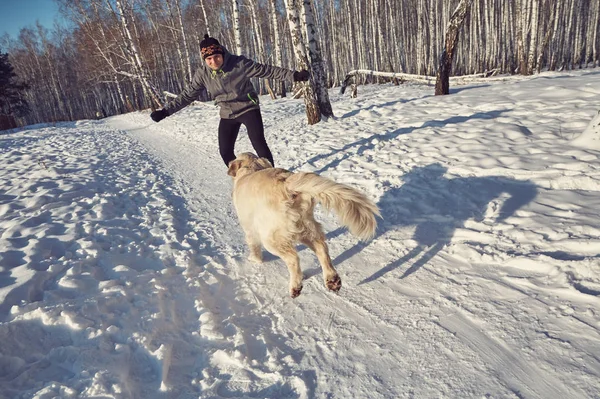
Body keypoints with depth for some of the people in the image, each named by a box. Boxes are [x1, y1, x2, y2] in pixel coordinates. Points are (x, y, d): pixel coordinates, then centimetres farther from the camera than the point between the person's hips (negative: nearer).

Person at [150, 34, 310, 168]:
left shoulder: (238, 63, -18)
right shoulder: (202, 74, -8)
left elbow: (267, 70, -16)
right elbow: (187, 95, -1)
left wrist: (294, 75, -20)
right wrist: (166, 111, -5)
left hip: (248, 108, -4)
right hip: (227, 115, 4)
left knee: (259, 143, -19)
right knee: (225, 151, 4)